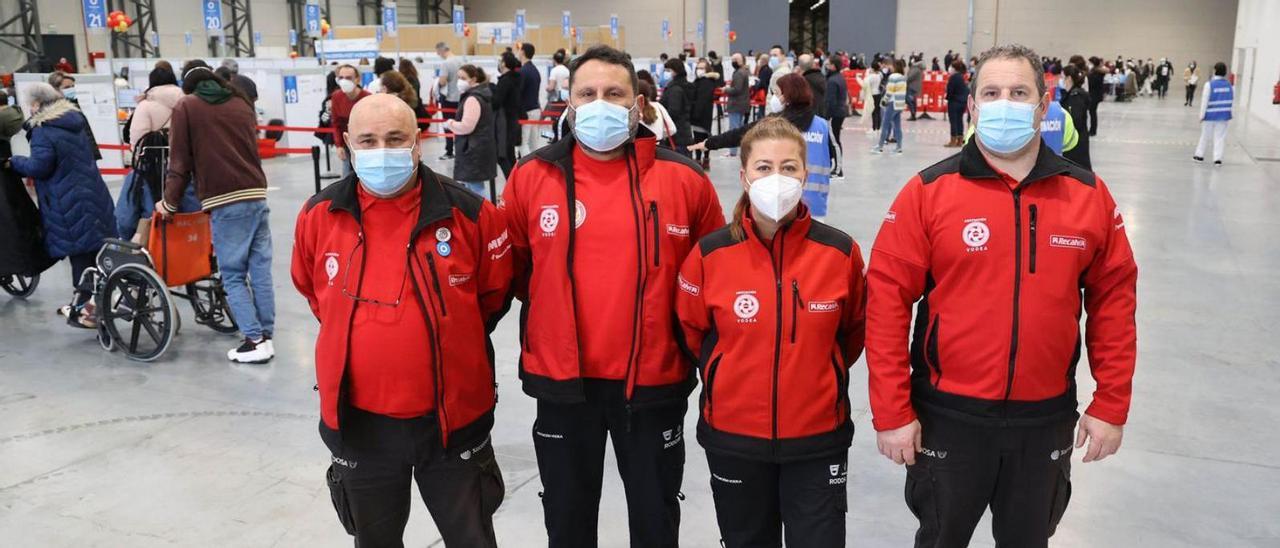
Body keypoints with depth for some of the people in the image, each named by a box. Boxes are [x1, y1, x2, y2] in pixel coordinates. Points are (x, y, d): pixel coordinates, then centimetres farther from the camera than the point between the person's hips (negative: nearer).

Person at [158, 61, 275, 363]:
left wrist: (170, 202, 12)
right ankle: (266, 335, 11)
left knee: (233, 275, 2)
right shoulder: (241, 103, 16)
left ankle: (255, 340, -2)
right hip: (257, 196, 5)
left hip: (225, 202, -4)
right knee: (260, 270, 8)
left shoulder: (185, 108, 3)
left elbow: (180, 161, 2)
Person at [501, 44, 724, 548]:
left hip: (654, 380, -1)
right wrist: (558, 305, 7)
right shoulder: (531, 176, -4)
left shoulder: (683, 179, -6)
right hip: (560, 379, 1)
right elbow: (512, 268, 9)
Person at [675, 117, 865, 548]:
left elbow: (854, 332, 9)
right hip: (733, 437, 1)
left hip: (818, 437, 0)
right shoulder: (710, 254, -9)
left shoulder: (840, 252, -8)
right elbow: (690, 332, 6)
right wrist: (730, 377, 9)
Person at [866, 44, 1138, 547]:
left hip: (1046, 417, 3)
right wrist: (891, 411, -12)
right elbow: (887, 298, -11)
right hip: (948, 415, -2)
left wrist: (1111, 405, 3)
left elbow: (1113, 299, 4)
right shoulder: (928, 191, -11)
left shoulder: (1089, 195, -2)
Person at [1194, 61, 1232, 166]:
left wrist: (1202, 115, -8)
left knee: (1205, 136, 12)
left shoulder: (1209, 84, -13)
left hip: (1210, 115, -3)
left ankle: (1199, 155, 24)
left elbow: (1205, 101, -13)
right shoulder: (1228, 85, 0)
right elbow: (1232, 97, 9)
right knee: (1220, 137, 5)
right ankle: (1217, 158, 1)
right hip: (1224, 115, 3)